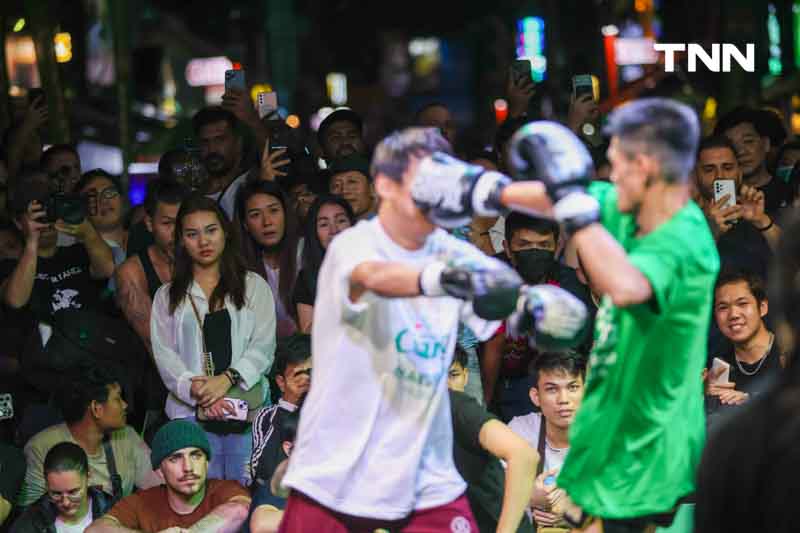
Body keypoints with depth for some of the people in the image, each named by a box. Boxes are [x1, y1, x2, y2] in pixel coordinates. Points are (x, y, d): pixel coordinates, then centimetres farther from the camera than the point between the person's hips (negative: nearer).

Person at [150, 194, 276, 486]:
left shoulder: (253, 286, 12)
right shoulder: (168, 296, 16)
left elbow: (264, 346, 2)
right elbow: (164, 354, 5)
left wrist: (227, 378, -14)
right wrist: (194, 389, -14)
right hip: (191, 413, 1)